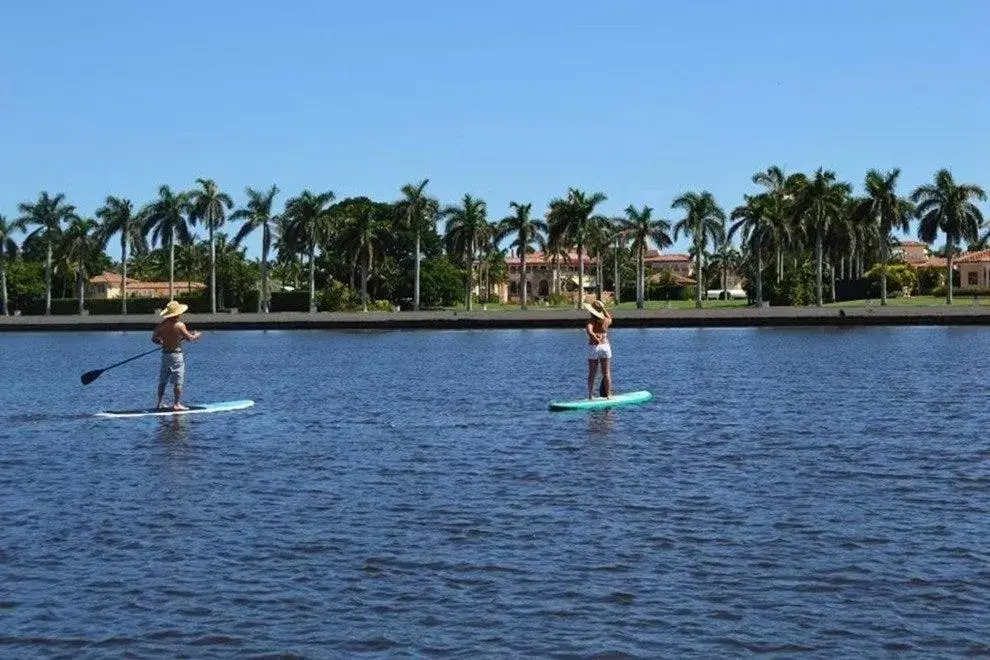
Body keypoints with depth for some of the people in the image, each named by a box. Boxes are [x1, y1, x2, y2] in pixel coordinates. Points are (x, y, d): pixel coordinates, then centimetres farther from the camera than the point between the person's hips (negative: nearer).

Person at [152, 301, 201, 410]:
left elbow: (154, 338, 6)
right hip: (176, 354, -6)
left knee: (162, 381, 14)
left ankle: (160, 403, 17)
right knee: (178, 381, -1)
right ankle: (177, 404, -2)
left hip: (165, 354, 6)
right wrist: (196, 335, 12)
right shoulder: (179, 325, -14)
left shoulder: (162, 324, 1)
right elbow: (189, 338, -9)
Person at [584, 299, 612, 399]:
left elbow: (589, 332, -26)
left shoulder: (591, 321, -7)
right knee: (606, 373, 7)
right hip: (605, 346, 1)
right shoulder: (606, 321, 1)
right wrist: (603, 309, 22)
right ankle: (608, 395, 10)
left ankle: (591, 395, 8)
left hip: (593, 347, -1)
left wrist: (596, 339, -25)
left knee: (592, 374, 6)